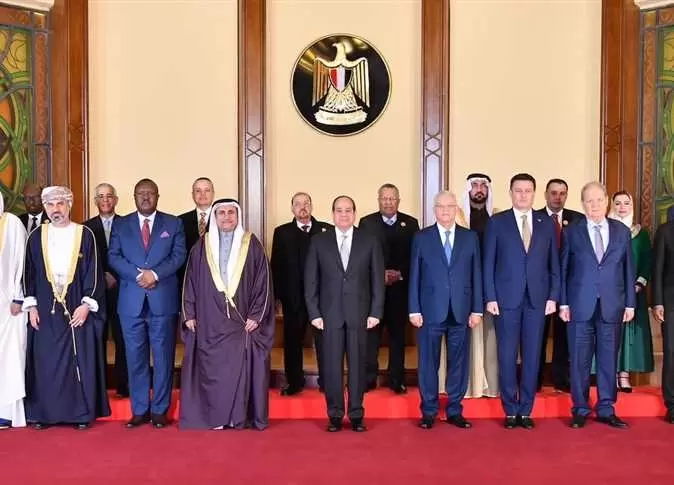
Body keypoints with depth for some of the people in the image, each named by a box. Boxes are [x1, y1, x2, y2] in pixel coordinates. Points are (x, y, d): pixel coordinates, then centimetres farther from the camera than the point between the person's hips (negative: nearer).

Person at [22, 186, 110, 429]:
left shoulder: (85, 234, 1)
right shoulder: (36, 236, 7)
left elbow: (93, 272, -1)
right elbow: (28, 272, 9)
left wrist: (86, 304, -8)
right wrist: (31, 304, 2)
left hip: (77, 310, -1)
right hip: (45, 311, 2)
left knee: (80, 360, 2)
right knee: (45, 363, 4)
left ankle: (82, 412, 12)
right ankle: (43, 412, 15)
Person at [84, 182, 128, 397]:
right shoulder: (87, 227, 8)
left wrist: (115, 277, -7)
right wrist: (103, 276, -7)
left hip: (121, 289, -1)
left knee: (122, 339, 2)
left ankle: (123, 385, 8)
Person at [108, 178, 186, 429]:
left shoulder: (173, 223, 8)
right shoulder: (121, 224, 11)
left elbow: (179, 255, -1)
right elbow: (113, 257, 2)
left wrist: (155, 273, -15)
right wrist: (138, 274, -12)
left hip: (163, 299, -1)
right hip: (131, 300, 1)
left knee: (163, 356, 3)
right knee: (135, 357, 6)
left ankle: (159, 409, 13)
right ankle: (139, 409, 16)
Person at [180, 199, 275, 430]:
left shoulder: (252, 245, 3)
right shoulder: (202, 246, 7)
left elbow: (263, 282, 0)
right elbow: (190, 282, 9)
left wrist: (256, 315, -6)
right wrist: (189, 314, 3)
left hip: (242, 321, -1)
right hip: (209, 322, 1)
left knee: (241, 368, 0)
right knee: (211, 369, 4)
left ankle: (240, 416, 10)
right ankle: (214, 416, 13)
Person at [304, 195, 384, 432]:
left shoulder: (369, 242, 5)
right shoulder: (318, 241, 5)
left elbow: (377, 279, 4)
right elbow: (311, 280, 4)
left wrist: (376, 312, -2)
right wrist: (314, 313, -2)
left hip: (359, 313, 0)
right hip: (330, 313, 0)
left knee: (358, 365, 5)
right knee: (332, 365, 4)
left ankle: (356, 415, 17)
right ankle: (335, 415, 15)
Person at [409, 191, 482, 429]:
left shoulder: (470, 237, 8)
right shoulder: (421, 238, 4)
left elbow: (476, 275, 6)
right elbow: (414, 276, 2)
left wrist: (477, 309, 2)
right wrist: (414, 310, -3)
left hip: (461, 311, 1)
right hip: (431, 311, -1)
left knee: (458, 363, 7)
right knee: (428, 363, 5)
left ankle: (454, 411, 20)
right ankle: (429, 411, 18)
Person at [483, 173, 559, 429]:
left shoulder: (547, 224, 9)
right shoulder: (497, 222, 3)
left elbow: (554, 264, 10)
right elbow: (488, 263, 0)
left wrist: (553, 296, 1)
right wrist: (490, 298, -6)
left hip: (537, 299, 2)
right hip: (507, 298, -2)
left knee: (532, 356, 6)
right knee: (507, 356, 2)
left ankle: (526, 411, 16)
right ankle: (510, 410, 14)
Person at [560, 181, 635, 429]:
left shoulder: (622, 231, 8)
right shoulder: (571, 232, 3)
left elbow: (628, 269, 8)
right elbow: (563, 269, 2)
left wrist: (630, 303, 5)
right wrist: (563, 303, -3)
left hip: (612, 306, 2)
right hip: (580, 306, -1)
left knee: (609, 359, 7)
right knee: (580, 360, 4)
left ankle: (606, 409, 19)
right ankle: (580, 410, 15)